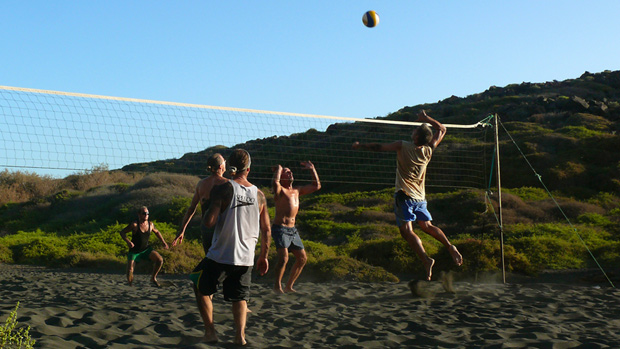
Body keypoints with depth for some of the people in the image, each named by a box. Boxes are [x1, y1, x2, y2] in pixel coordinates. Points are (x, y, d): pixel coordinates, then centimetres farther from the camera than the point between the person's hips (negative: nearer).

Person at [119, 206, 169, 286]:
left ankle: (153, 278, 5)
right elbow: (122, 232, -13)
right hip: (134, 251, -4)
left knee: (160, 260, -17)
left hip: (146, 249, 4)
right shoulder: (134, 225, -18)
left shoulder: (150, 224, -4)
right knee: (130, 272, -16)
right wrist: (128, 241, -30)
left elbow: (157, 232, 16)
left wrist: (164, 243, 10)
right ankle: (130, 285, 16)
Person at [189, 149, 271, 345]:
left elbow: (209, 222, -18)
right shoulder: (259, 195, 3)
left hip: (221, 256, -3)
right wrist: (264, 257, 17)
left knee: (201, 289, 18)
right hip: (246, 259, 4)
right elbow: (266, 230, 7)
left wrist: (210, 208, 4)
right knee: (240, 297, 18)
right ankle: (240, 334, 2)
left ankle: (210, 331, 13)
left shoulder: (222, 189, -10)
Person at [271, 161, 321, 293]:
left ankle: (289, 286, 19)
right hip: (280, 229, -8)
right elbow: (275, 182, -30)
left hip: (292, 229, 8)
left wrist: (312, 169, 19)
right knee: (284, 258, -22)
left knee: (302, 258, 10)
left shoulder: (297, 191, 17)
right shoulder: (280, 190, -5)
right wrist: (279, 168, -13)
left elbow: (316, 186, 25)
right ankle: (277, 286, -4)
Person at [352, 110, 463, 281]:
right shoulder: (428, 150, 1)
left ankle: (425, 259, -26)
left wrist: (360, 145, 15)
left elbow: (378, 147, 0)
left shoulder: (403, 146, -11)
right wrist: (426, 118, 20)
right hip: (420, 196, 6)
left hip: (405, 195, -6)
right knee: (427, 226, 21)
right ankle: (450, 246, 4)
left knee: (407, 230, -10)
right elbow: (442, 129, 17)